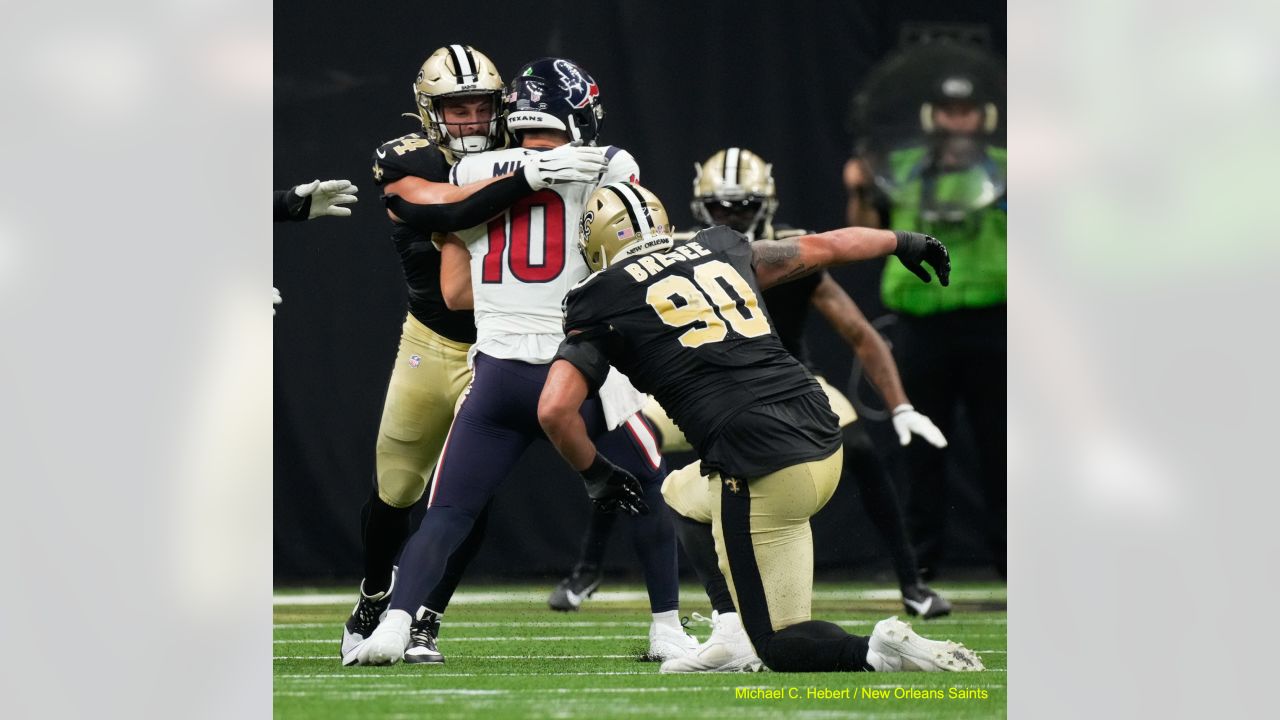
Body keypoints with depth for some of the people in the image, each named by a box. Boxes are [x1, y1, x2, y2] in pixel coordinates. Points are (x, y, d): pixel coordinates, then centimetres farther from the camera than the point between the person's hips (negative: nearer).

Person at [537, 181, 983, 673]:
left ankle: (878, 652, -22)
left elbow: (554, 410, -4)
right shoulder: (718, 250, 21)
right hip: (825, 445, 6)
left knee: (781, 645, 4)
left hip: (762, 469, -6)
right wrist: (903, 242, 53)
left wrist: (598, 473, 15)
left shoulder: (601, 301, 6)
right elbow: (824, 247, 34)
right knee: (677, 501, 32)